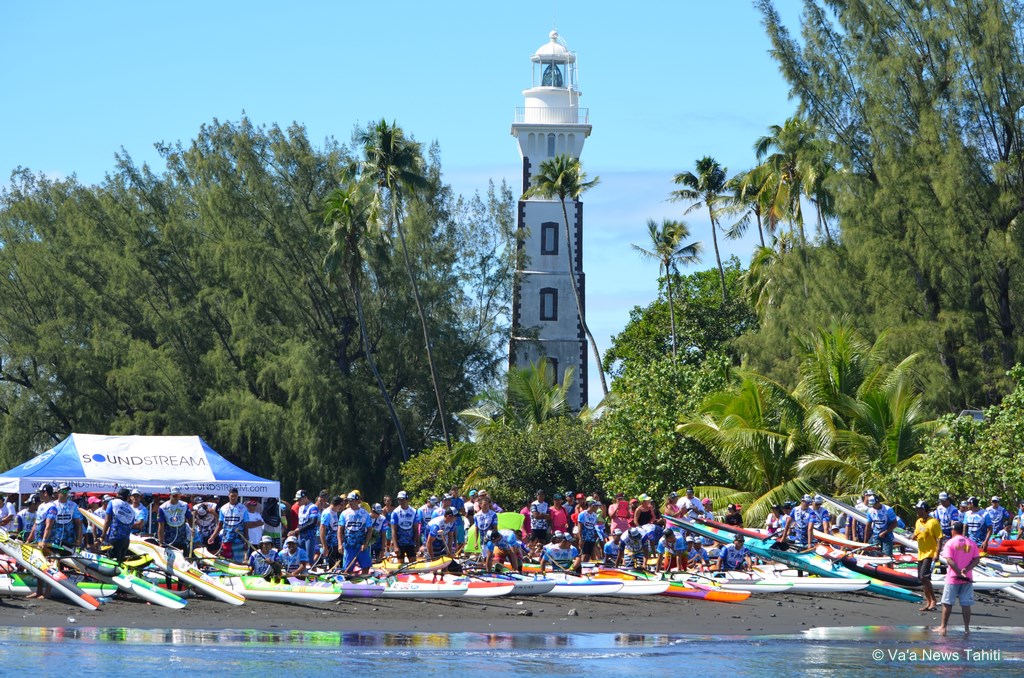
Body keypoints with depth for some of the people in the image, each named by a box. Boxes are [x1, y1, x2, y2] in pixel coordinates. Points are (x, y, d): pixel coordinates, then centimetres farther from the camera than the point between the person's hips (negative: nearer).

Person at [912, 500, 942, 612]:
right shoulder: (918, 522, 14)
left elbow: (939, 538, -15)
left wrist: (937, 553, -22)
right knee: (922, 579, 9)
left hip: (930, 554, -9)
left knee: (924, 577, -19)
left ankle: (933, 600, -13)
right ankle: (928, 602, 16)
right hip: (921, 554, 9)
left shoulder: (933, 522, -12)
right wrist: (914, 536, 0)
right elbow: (916, 536, 25)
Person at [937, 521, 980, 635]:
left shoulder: (950, 543, -6)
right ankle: (967, 628, 4)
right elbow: (976, 559, -1)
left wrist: (959, 573, -17)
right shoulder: (971, 543, 5)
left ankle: (943, 627, 9)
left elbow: (949, 560, -16)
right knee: (966, 604, 6)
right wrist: (966, 569, -11)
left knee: (947, 603, 5)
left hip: (953, 578, -3)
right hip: (967, 579, 3)